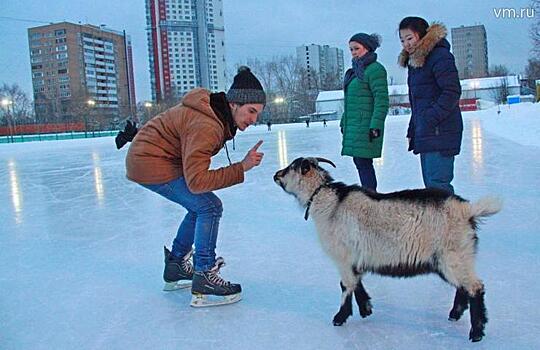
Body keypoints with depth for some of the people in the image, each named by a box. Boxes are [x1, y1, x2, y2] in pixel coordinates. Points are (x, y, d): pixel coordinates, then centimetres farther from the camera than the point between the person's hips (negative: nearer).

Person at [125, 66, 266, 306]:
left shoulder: (221, 113, 0)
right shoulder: (205, 127, -31)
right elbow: (197, 182, -32)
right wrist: (242, 168, -32)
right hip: (150, 165, -10)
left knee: (200, 208, 17)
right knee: (210, 208, -13)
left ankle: (175, 268, 32)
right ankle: (203, 284, -8)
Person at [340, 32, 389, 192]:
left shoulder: (375, 69, -10)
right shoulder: (356, 70, 18)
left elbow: (381, 100, -16)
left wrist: (376, 125, -21)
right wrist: (344, 121, 22)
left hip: (366, 127, -9)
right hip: (353, 127, 9)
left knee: (364, 164, -9)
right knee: (360, 163, 12)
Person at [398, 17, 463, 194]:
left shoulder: (440, 56, -9)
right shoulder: (414, 61, 20)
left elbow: (452, 92, -16)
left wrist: (430, 120, -19)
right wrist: (412, 131, 18)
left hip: (440, 131, -10)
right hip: (425, 133, 10)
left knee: (437, 185, -13)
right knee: (431, 185, 11)